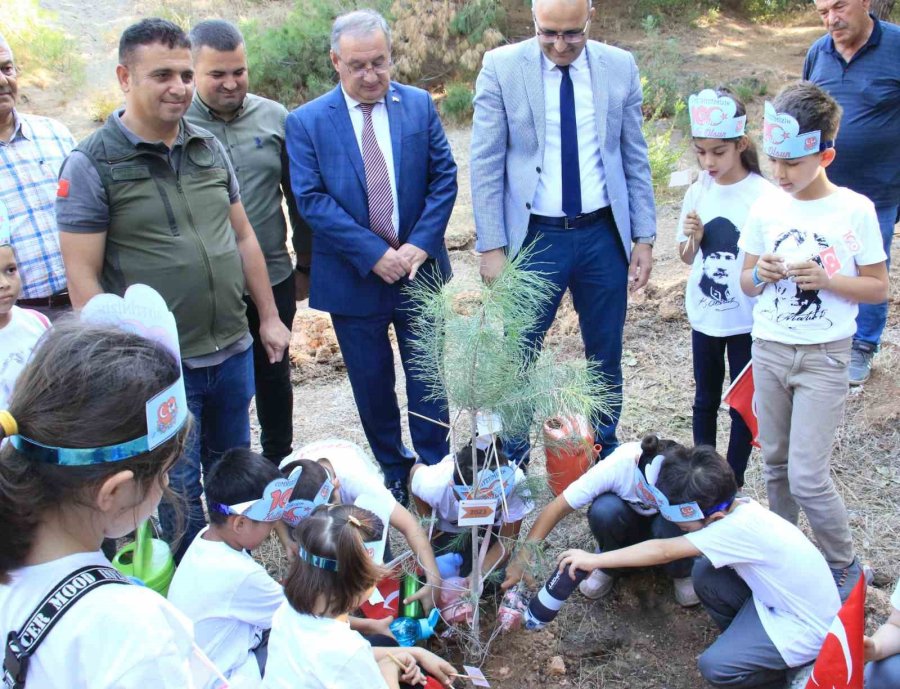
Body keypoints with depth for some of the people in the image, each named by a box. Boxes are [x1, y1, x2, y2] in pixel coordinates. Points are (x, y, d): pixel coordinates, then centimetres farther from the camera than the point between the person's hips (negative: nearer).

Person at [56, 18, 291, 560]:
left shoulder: (210, 148, 6)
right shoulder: (92, 164, -10)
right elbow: (83, 276, -12)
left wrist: (269, 317, 11)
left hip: (233, 352, 5)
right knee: (177, 492, 9)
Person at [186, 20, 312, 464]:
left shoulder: (274, 117, 2)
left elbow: (297, 196, 8)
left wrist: (305, 262, 10)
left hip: (273, 278, 2)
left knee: (274, 373, 17)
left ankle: (279, 461, 37)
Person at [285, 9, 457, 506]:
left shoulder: (420, 105, 1)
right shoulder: (306, 122, -5)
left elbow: (444, 177, -1)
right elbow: (311, 199, -11)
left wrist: (419, 246, -13)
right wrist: (375, 253, -18)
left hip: (418, 268, 1)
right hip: (353, 278, -1)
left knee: (427, 377, 10)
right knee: (372, 385, 12)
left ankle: (436, 470, 26)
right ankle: (392, 470, 30)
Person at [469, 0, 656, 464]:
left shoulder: (620, 67, 1)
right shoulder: (501, 67, -6)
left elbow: (635, 159, 6)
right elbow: (486, 164, -6)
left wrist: (643, 237, 3)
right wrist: (491, 247, -10)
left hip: (603, 234, 3)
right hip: (534, 235, -2)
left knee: (605, 355, 14)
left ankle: (604, 452, 34)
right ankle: (510, 460, 27)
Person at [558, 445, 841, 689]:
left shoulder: (740, 527, -32)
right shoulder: (735, 507, -7)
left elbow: (664, 552, -30)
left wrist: (594, 559, -26)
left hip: (807, 626, -8)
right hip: (778, 599, 8)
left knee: (715, 666, -19)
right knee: (704, 573, -5)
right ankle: (743, 640, 14)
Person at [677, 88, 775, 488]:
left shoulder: (762, 195, -15)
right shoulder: (698, 192, -1)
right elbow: (687, 257, 7)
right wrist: (693, 237, -13)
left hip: (746, 319, -4)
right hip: (704, 315, 4)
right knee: (705, 399, 18)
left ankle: (733, 482, 26)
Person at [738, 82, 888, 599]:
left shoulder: (855, 209, -8)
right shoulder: (766, 209, 1)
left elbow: (879, 287, -3)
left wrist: (825, 279, -20)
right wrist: (760, 274, -13)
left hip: (824, 356, -4)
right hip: (769, 349, 4)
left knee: (807, 476, -6)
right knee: (776, 464, 13)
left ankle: (845, 566, 16)